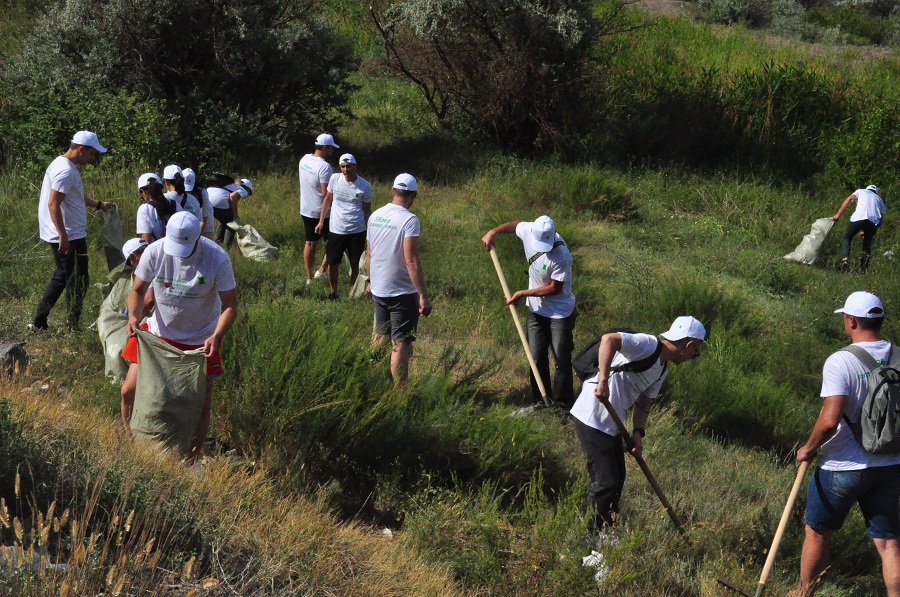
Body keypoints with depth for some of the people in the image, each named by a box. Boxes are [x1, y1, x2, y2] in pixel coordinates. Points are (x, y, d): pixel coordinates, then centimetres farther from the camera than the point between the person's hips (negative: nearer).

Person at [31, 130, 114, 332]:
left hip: (65, 236, 11)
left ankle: (38, 323, 21)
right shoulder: (66, 171, -20)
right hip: (70, 237, -11)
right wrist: (63, 236, -26)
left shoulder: (62, 164, 13)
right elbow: (53, 204, -25)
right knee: (78, 281, -1)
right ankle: (72, 328, 6)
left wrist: (99, 204, 26)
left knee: (62, 276, 18)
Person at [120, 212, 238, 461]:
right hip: (158, 332, 2)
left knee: (201, 405, 1)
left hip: (200, 340, -2)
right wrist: (134, 316, -25)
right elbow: (138, 291, -4)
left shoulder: (217, 259, -23)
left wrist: (216, 336, -33)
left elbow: (230, 305, -16)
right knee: (129, 391, 3)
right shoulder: (154, 252, -18)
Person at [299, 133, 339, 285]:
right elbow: (326, 194, -24)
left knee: (310, 243, 13)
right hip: (322, 212, -7)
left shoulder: (305, 159, 2)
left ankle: (310, 277, 18)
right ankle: (321, 271, 8)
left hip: (306, 210, 7)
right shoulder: (325, 167, -23)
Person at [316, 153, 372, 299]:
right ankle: (333, 293, 28)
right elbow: (328, 199, 9)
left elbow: (367, 210, 1)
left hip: (357, 232, -1)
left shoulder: (365, 186, -9)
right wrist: (321, 221, 9)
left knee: (355, 265, 10)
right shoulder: (334, 179, -5)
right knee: (332, 264, 8)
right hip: (336, 231, 1)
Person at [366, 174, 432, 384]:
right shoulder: (409, 220, -18)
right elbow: (411, 261, -24)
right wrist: (423, 296, -22)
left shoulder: (375, 216, 4)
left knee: (379, 337, 20)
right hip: (402, 292, -7)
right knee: (401, 344, -2)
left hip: (378, 290, 7)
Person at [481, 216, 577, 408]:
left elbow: (554, 288, -21)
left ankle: (562, 403, 8)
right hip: (536, 309, 6)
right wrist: (493, 232, 5)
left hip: (559, 312, -6)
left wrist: (523, 293, -16)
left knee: (562, 359, -1)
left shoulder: (561, 256, -30)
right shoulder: (529, 231, -13)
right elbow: (514, 225, 13)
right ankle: (540, 402, 17)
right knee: (537, 358, 9)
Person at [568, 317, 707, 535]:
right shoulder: (648, 345, -18)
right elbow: (609, 339, -32)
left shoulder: (663, 369, 14)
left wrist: (638, 433, 2)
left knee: (617, 478, 18)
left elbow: (644, 402, 18)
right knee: (606, 483, -7)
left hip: (611, 423, 10)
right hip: (593, 418, -10)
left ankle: (608, 531, 31)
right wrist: (603, 380, -36)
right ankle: (595, 534, 4)